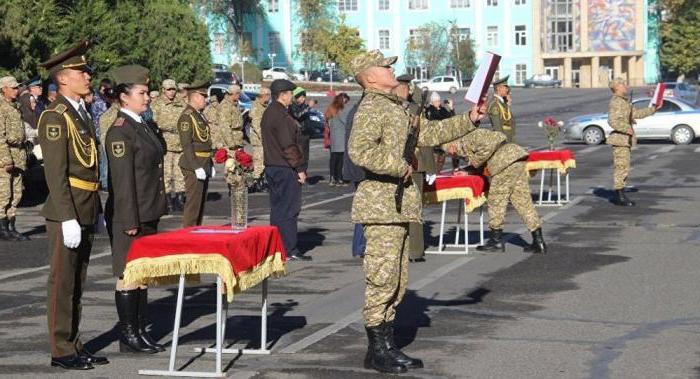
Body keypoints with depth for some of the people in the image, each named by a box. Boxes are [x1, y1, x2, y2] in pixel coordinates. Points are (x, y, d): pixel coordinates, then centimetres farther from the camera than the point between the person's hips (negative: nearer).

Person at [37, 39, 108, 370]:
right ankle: (61, 351, 4)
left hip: (85, 213, 9)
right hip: (66, 214, -9)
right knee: (62, 283, -2)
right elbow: (55, 172, -18)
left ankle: (74, 345, 21)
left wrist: (96, 211, 19)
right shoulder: (55, 116, -13)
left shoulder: (81, 113, 16)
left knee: (77, 283, 14)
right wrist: (68, 219, -22)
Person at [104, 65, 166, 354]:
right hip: (130, 217, -9)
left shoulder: (142, 126, 14)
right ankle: (128, 336, 5)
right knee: (128, 275, -2)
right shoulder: (120, 131, -15)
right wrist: (129, 222, -20)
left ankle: (141, 331, 20)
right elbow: (122, 180, -18)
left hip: (148, 215, 9)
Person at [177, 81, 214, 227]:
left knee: (201, 202, 14)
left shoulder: (200, 116, 16)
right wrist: (196, 168, -22)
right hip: (193, 166, -9)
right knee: (193, 203, -8)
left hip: (204, 165, 9)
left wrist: (210, 165, 18)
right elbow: (186, 145, -19)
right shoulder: (187, 116, -13)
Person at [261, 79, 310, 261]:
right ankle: (290, 250, -4)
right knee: (289, 209, -6)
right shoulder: (281, 116, -17)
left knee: (277, 208, 14)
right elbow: (288, 145, -20)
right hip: (285, 168, -10)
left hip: (271, 166, 10)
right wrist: (300, 168, -15)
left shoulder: (268, 113, 15)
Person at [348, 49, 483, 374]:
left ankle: (387, 346, 20)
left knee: (398, 281, 13)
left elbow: (426, 133, 28)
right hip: (381, 204, -10)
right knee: (382, 279, -7)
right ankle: (377, 351, 0)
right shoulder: (371, 108, -13)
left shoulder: (395, 107, 20)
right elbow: (359, 151, -26)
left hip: (399, 206, 10)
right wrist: (399, 167, -19)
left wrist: (468, 121, 24)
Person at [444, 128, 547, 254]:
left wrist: (475, 162, -6)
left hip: (507, 162, -10)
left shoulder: (464, 141, -2)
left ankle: (497, 240, 9)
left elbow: (486, 146, -19)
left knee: (496, 200, 2)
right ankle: (539, 241, 7)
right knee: (522, 201, 8)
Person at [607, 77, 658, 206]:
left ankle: (619, 196, 17)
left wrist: (653, 109, 19)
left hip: (626, 139, 10)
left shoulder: (625, 101, 18)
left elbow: (636, 113, 22)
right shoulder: (615, 102, -14)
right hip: (620, 139, -10)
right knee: (621, 167, -9)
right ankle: (620, 197, -7)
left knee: (623, 168, 12)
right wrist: (627, 128, -29)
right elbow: (613, 121, -24)